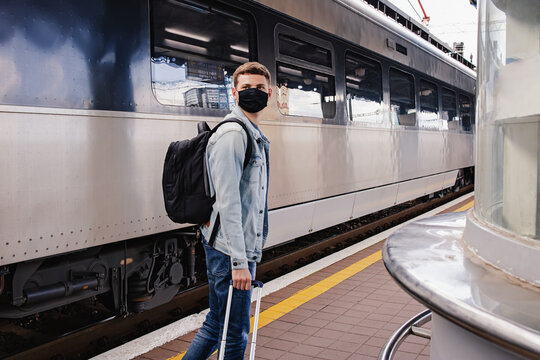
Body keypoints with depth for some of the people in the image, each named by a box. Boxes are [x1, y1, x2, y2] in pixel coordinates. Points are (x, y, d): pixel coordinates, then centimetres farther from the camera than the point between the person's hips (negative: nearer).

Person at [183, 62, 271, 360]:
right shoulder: (232, 134, -14)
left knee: (217, 323, 18)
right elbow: (227, 201, -21)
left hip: (244, 247, 10)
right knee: (235, 334, 3)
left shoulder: (256, 136, 18)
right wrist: (239, 262, -23)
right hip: (230, 250, -10)